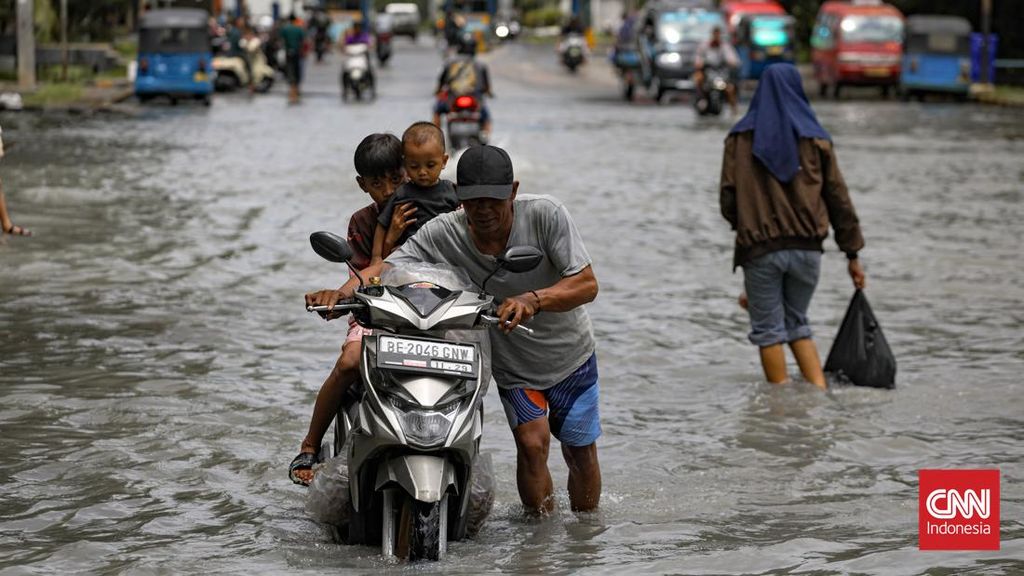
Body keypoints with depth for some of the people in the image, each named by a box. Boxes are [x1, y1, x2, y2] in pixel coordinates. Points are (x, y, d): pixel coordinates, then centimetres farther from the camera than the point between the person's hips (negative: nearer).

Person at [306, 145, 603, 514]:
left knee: (580, 449, 7)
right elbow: (386, 269, -25)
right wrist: (342, 292, -47)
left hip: (570, 356, 0)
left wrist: (533, 299, -48)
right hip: (512, 367, 0)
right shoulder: (443, 234, -21)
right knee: (532, 442, -15)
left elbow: (587, 285, -30)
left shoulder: (546, 215, -26)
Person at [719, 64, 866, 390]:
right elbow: (839, 199, 5)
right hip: (807, 247, 2)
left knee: (769, 330, 7)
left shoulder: (741, 138, 1)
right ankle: (820, 390, 2)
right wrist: (853, 255, 9)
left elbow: (728, 198, -1)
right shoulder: (814, 139, 5)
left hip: (760, 250, -2)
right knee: (797, 323, 17)